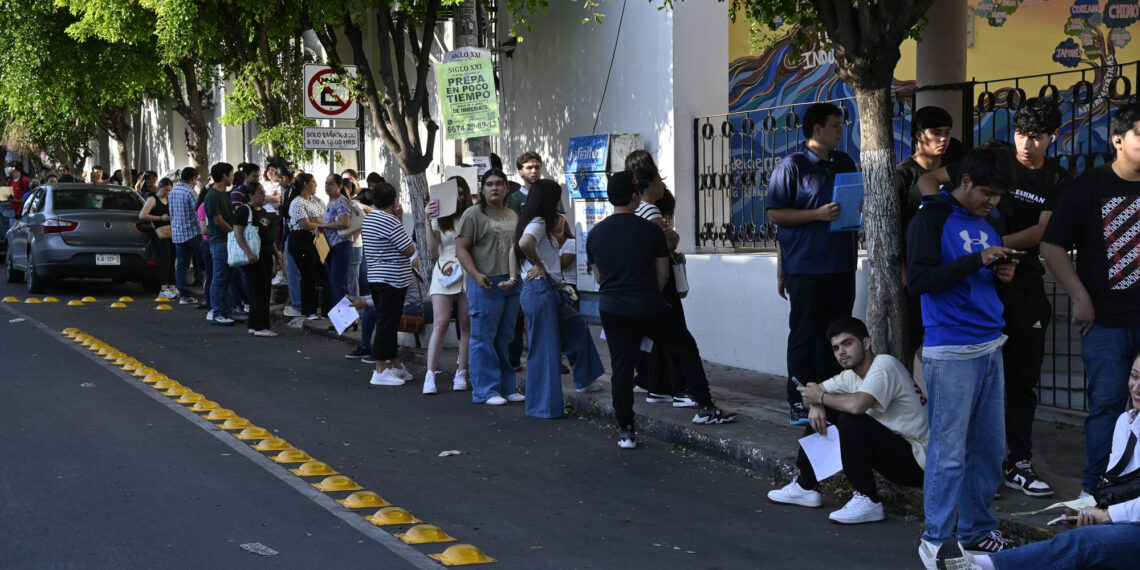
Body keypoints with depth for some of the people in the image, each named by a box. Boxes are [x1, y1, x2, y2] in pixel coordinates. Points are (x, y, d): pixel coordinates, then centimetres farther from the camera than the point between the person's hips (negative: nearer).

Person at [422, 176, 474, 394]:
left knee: (466, 325, 2)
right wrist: (428, 221, -9)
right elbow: (433, 248, -1)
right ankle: (430, 375, -10)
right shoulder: (439, 218, 9)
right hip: (444, 274, 0)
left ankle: (461, 373, 11)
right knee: (440, 324, -8)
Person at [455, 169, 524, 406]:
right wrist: (476, 275, -22)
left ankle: (507, 387, 19)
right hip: (486, 284, -7)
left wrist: (516, 276, 17)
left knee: (505, 338, 12)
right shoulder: (473, 215, -5)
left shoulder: (512, 215, 17)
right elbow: (461, 248, -10)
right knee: (484, 338, -3)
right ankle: (485, 391, 1)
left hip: (511, 284, 7)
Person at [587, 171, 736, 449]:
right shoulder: (651, 230, -7)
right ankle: (705, 407, 16)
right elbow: (663, 274, -1)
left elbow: (598, 277, 11)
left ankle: (626, 431, 5)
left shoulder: (595, 234, 2)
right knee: (685, 348, 14)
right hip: (648, 308, -3)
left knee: (621, 367, 7)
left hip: (611, 309, 3)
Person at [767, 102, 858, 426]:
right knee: (804, 336, -1)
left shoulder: (845, 164, 15)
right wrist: (818, 214, -17)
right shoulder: (793, 166, -4)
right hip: (805, 266, -6)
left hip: (841, 265, 6)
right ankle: (799, 404, 4)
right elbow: (775, 213, -9)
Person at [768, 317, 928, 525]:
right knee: (820, 412, 10)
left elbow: (857, 405, -36)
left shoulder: (884, 365, -20)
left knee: (850, 419, -30)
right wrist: (815, 405, -8)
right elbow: (816, 390, 18)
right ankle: (806, 486, 14)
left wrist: (820, 397, -17)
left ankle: (868, 501, -20)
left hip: (916, 460, -9)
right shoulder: (852, 375, 7)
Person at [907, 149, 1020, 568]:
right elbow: (918, 280, -16)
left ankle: (978, 531, 22)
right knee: (949, 451, -5)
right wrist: (977, 261, -20)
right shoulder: (931, 219, -6)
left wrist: (1004, 273, 3)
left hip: (991, 348, 8)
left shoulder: (987, 224, 18)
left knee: (989, 447, 10)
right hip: (951, 353, -8)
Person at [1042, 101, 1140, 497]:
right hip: (1107, 320, -3)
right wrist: (1080, 298, -9)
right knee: (1107, 404, 2)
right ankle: (1095, 490, 14)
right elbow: (1051, 245, -5)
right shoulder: (1092, 187, -3)